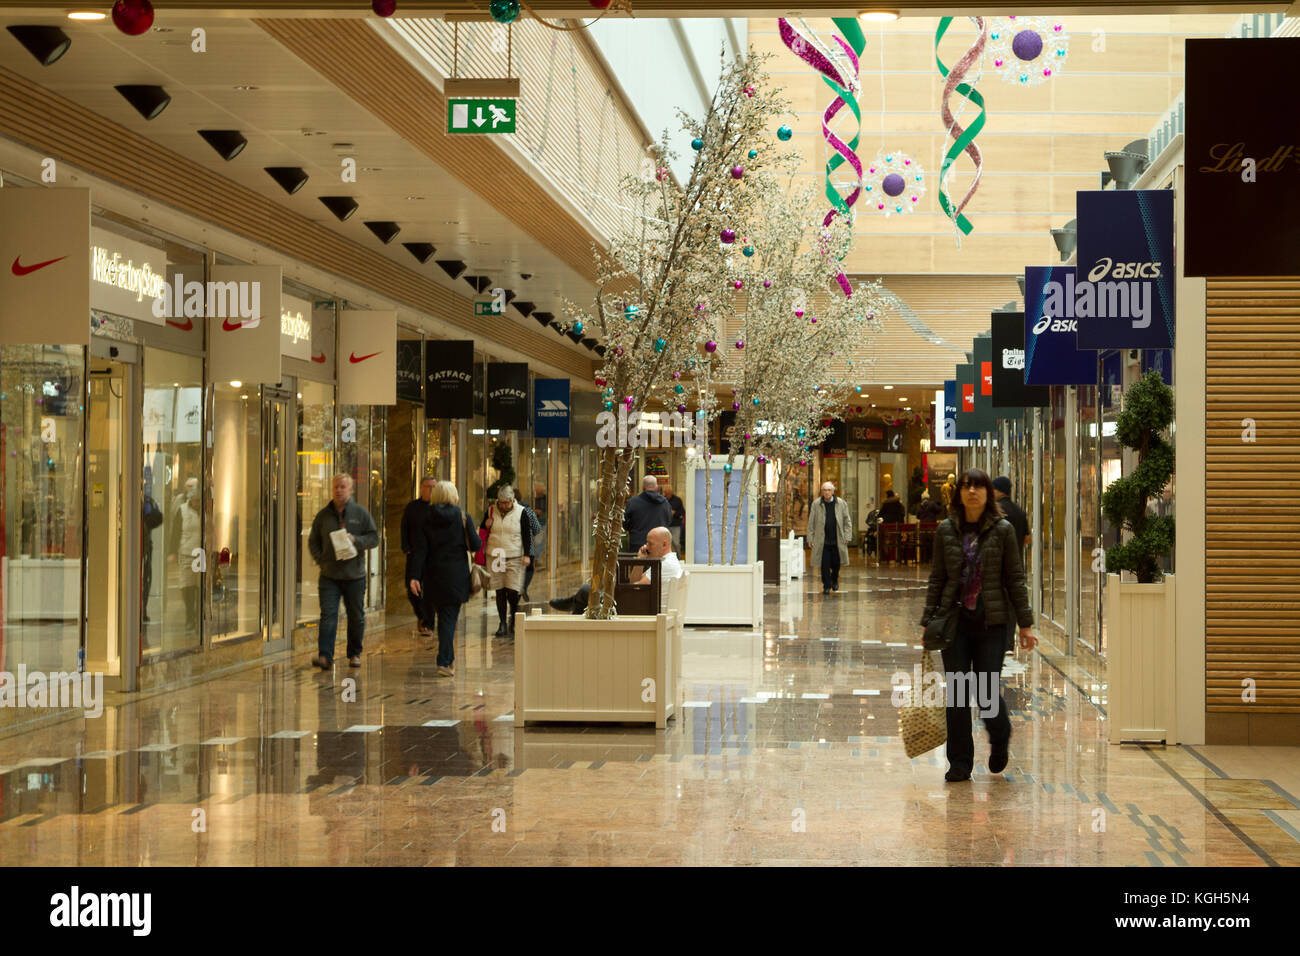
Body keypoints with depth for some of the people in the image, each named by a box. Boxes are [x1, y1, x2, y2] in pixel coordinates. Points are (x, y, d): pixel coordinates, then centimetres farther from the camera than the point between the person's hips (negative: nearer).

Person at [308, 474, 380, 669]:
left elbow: (374, 538, 1)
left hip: (355, 574, 0)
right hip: (329, 575, 0)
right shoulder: (323, 515, 7)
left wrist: (356, 540, -17)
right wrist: (321, 560, -4)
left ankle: (354, 654, 23)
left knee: (356, 616, 8)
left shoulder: (361, 513, 3)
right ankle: (325, 656, -17)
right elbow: (313, 542, 12)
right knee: (328, 615, -11)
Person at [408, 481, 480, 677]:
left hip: (433, 576, 3)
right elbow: (475, 545, -5)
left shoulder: (426, 519, 0)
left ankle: (449, 659, 24)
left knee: (442, 617, 16)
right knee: (449, 618, -2)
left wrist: (414, 576, -7)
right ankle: (444, 662, -11)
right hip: (456, 575, -3)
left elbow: (419, 549, -5)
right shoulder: (462, 518, -5)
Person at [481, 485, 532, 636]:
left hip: (514, 558, -3)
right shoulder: (491, 511, 7)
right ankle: (503, 623, 10)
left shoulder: (521, 512, -1)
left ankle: (513, 621, 14)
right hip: (495, 557, 3)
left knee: (512, 592, -9)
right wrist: (486, 525, -6)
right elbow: (482, 532, 17)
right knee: (500, 592, 4)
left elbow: (527, 535, 1)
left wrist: (527, 555, -6)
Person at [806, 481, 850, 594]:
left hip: (837, 541, 1)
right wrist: (810, 539, 0)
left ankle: (835, 580, 34)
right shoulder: (816, 504, 2)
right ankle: (826, 586, 9)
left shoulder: (841, 504, 4)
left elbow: (847, 522, 8)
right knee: (825, 565, -2)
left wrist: (847, 537, 0)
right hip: (822, 540, -1)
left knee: (836, 564, 7)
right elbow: (811, 523, 4)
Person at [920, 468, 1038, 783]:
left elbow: (1016, 579, 1)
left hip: (991, 621, -2)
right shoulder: (946, 531, 5)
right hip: (955, 619, 2)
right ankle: (960, 763, 11)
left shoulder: (1003, 530, 0)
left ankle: (1000, 741, 28)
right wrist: (928, 621, 6)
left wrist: (1025, 623, -1)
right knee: (957, 694, 2)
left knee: (987, 691, -4)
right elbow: (936, 579, 9)